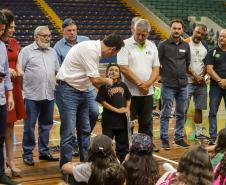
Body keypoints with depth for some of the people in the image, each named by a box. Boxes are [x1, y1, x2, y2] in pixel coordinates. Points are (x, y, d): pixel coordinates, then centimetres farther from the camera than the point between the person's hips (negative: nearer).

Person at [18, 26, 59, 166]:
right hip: (32, 96, -5)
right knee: (29, 126, 1)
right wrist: (22, 88, -10)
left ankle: (44, 151, 24)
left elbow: (58, 71, 18)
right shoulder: (27, 51, -2)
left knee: (46, 124, 12)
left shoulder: (52, 52, 15)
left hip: (49, 95, 5)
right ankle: (28, 153, 12)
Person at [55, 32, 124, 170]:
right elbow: (95, 80, -22)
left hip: (80, 91, 10)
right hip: (68, 91, -10)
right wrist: (108, 81, -4)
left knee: (85, 130, 15)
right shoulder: (90, 50, -23)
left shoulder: (95, 49, 7)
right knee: (68, 132, -7)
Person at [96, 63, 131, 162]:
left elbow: (128, 99, 16)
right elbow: (102, 102, -12)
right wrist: (117, 110, -14)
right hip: (109, 120, -5)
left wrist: (127, 108, -3)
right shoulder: (105, 86, -8)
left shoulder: (122, 85, 6)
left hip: (122, 120, 5)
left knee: (123, 145, 13)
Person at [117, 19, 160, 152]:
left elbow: (156, 69, 8)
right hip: (130, 91, -4)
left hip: (148, 91, 5)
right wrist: (139, 83, -12)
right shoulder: (125, 45, -6)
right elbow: (124, 68, -13)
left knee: (147, 121, 13)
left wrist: (148, 83, -10)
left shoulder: (152, 46, 10)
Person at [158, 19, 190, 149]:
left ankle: (179, 138, 22)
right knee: (166, 114, 0)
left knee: (181, 114, 11)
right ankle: (164, 139, 9)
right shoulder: (163, 45, -3)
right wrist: (163, 75, -3)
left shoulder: (186, 46, 9)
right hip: (168, 85, -4)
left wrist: (183, 75, 12)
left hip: (183, 85, 4)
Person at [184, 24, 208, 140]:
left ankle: (199, 133, 19)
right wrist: (195, 76, -12)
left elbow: (206, 64, 14)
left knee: (199, 108, 11)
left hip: (201, 82, 6)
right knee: (183, 109, -5)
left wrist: (202, 76, -2)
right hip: (188, 82, -6)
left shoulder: (205, 47, 12)